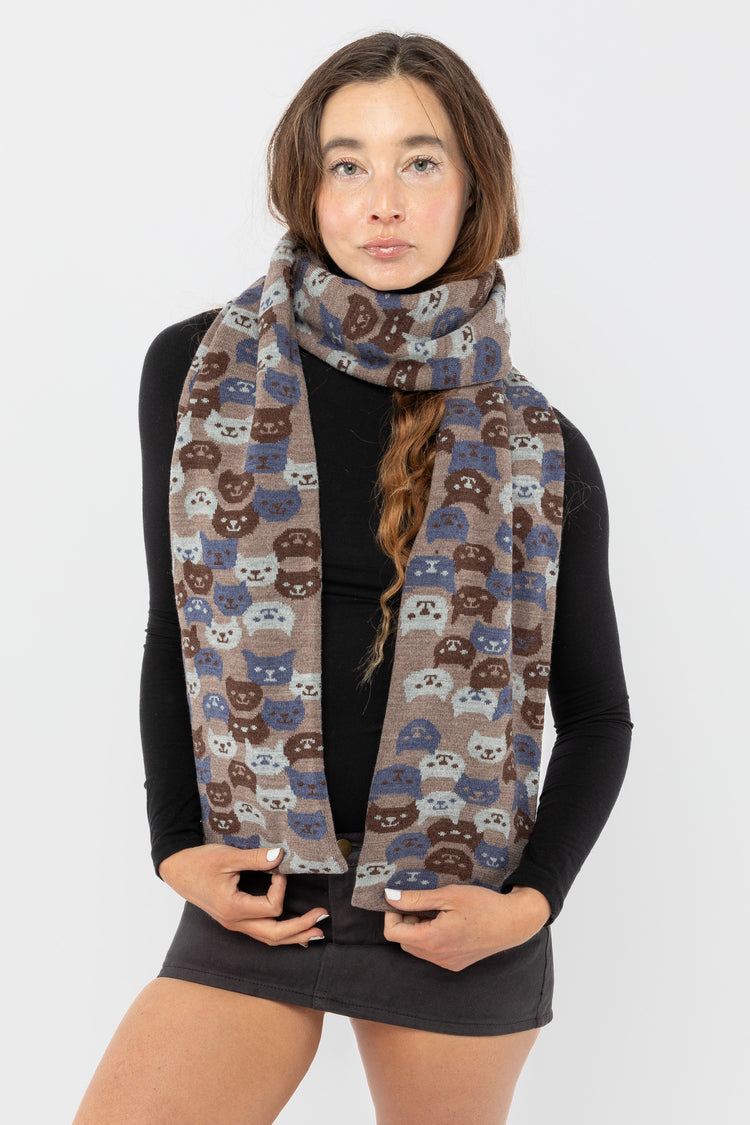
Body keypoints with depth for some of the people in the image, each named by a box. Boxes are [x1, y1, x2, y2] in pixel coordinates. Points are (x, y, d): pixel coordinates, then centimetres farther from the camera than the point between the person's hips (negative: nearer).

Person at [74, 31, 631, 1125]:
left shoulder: (540, 451, -2)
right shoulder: (197, 372, 0)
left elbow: (597, 717, 6)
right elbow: (172, 633, 8)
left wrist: (531, 900, -6)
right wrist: (178, 848, -1)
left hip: (455, 923, 0)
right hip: (255, 903, 1)